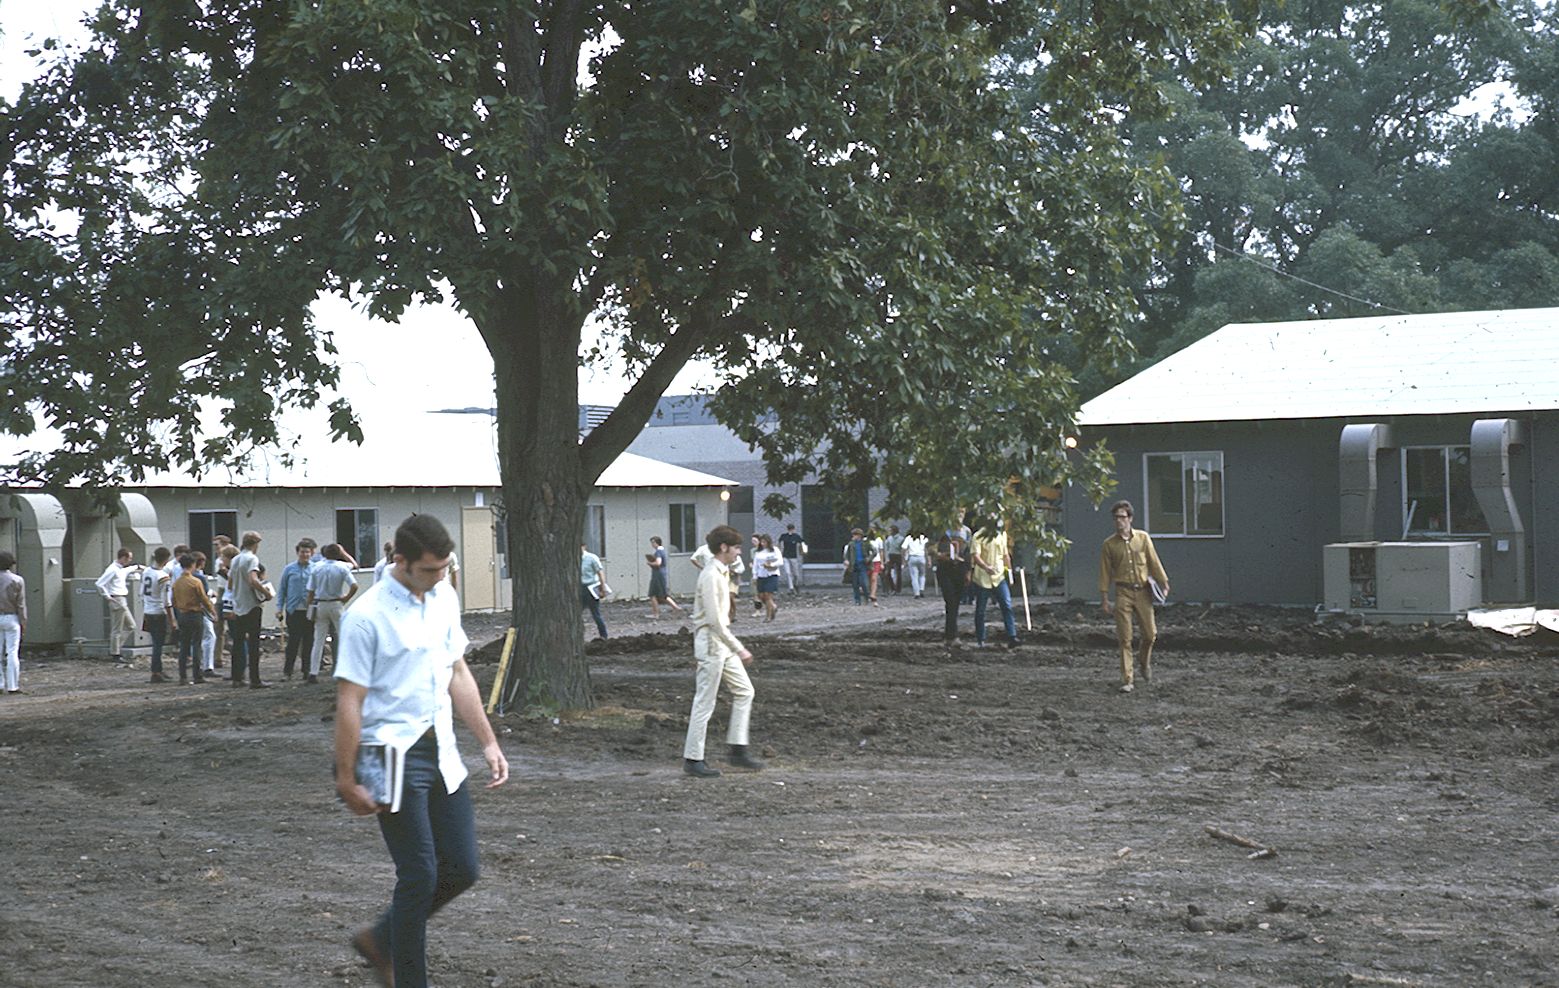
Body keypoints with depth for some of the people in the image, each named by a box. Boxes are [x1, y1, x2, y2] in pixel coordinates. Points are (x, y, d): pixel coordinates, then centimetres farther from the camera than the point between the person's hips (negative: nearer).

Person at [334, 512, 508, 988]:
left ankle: (380, 940, 28)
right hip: (395, 758, -7)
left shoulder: (444, 597, 8)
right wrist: (347, 780, -14)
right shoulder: (367, 616, -15)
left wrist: (489, 742, 14)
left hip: (441, 752, 7)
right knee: (420, 876, -6)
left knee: (461, 868, 8)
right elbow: (349, 703, -13)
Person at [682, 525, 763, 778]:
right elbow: (714, 620, -22)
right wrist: (739, 649, -20)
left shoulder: (722, 572, 11)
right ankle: (693, 759, 4)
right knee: (704, 703, -3)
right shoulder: (711, 576, -19)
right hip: (711, 644, -10)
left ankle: (738, 749, 15)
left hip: (723, 644, 10)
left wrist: (735, 647, 18)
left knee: (744, 691, 11)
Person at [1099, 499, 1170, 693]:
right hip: (1123, 593, -1)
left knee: (1150, 634, 2)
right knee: (1125, 639, -4)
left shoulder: (1143, 538, 4)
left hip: (1143, 592, 1)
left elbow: (1154, 563, 5)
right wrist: (1104, 599, 0)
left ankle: (1144, 662, 34)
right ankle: (1126, 680, 0)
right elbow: (1105, 573, 3)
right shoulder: (1109, 544, 2)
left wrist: (1164, 584, -2)